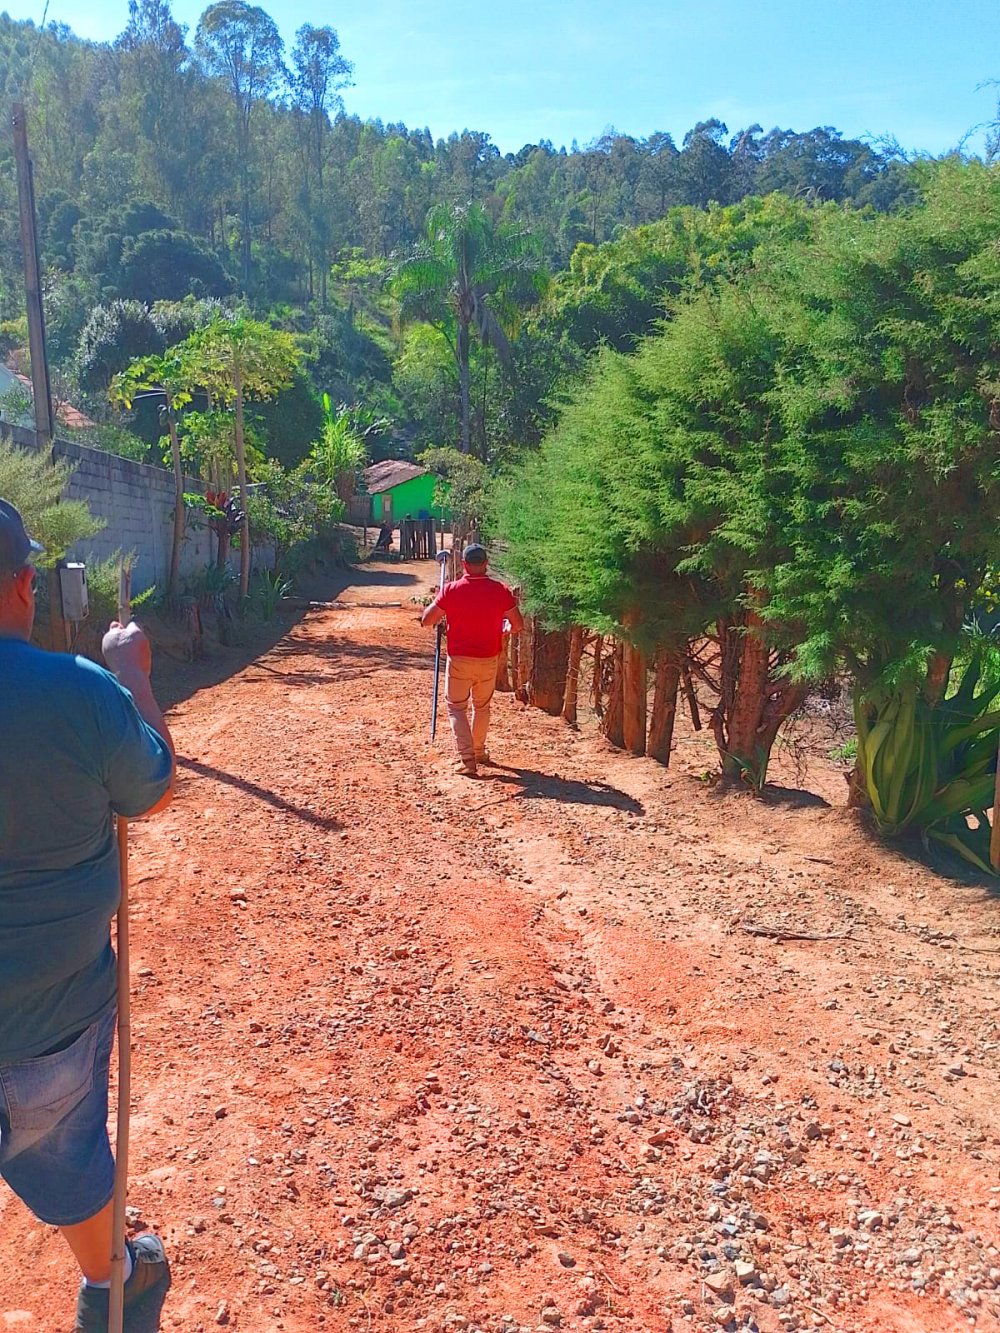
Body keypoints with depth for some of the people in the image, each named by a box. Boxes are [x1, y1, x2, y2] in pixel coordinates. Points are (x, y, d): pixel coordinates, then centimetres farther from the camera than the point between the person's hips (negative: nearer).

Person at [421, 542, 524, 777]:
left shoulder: (451, 590, -10)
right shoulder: (500, 590, -7)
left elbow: (426, 620, -6)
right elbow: (518, 625, -3)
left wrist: (436, 603, 13)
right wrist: (504, 628, 19)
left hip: (459, 660, -2)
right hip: (488, 660, 2)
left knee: (457, 708, 8)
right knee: (482, 706, 22)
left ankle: (467, 759, -6)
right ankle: (479, 752, 35)